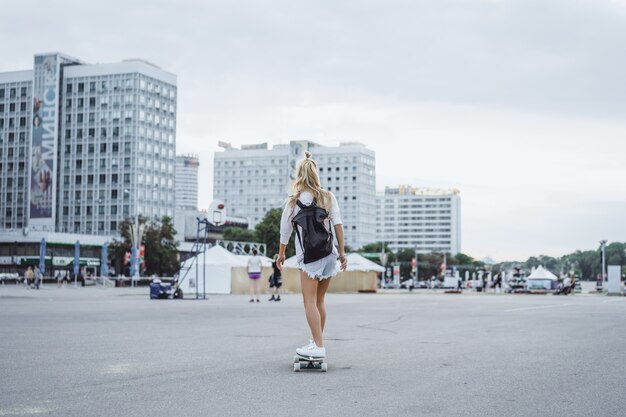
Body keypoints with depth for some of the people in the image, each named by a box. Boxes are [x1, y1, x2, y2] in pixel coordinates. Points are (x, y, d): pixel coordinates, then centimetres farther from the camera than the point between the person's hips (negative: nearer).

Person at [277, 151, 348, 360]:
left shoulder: (294, 201, 0)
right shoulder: (328, 197, 7)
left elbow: (285, 231, 5)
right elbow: (338, 225, -1)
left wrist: (281, 254, 18)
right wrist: (342, 252, 2)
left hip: (309, 257, -4)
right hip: (329, 254, 5)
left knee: (310, 302, -4)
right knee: (319, 301, 15)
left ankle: (318, 346, -12)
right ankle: (317, 342, 22)